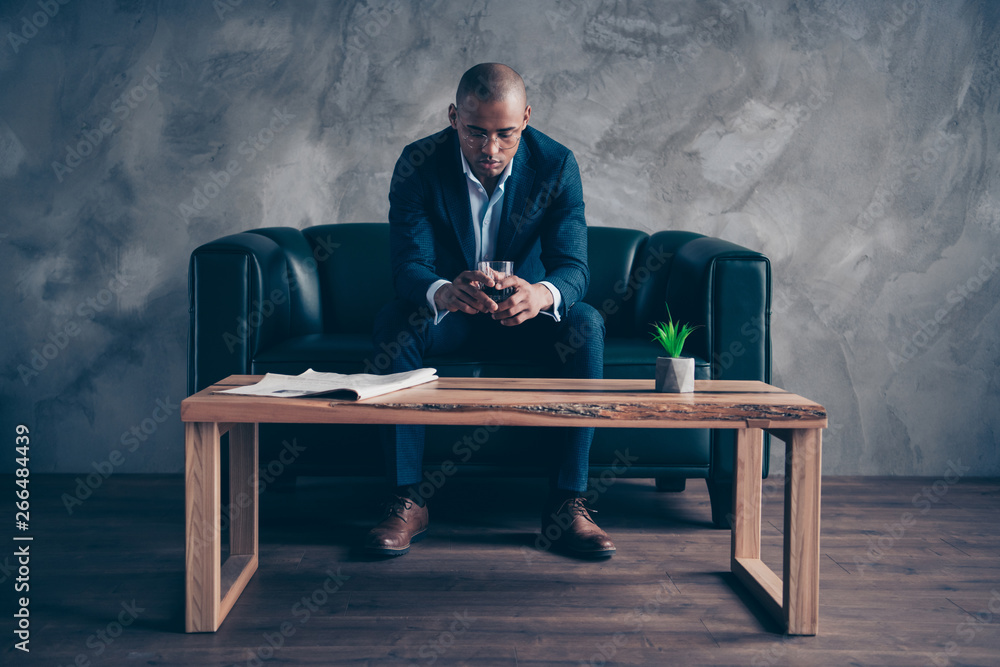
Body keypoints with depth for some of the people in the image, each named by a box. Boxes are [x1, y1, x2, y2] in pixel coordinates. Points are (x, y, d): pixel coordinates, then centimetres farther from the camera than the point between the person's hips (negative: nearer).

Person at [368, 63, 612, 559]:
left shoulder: (556, 164, -14)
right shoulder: (418, 164, -16)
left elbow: (574, 265, -21)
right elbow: (408, 265, -23)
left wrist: (542, 294, -47)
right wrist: (442, 293, -48)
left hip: (525, 309, 0)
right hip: (446, 310, 0)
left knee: (586, 324, -29)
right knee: (392, 323, -31)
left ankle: (567, 502, -23)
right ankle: (406, 502, -24)